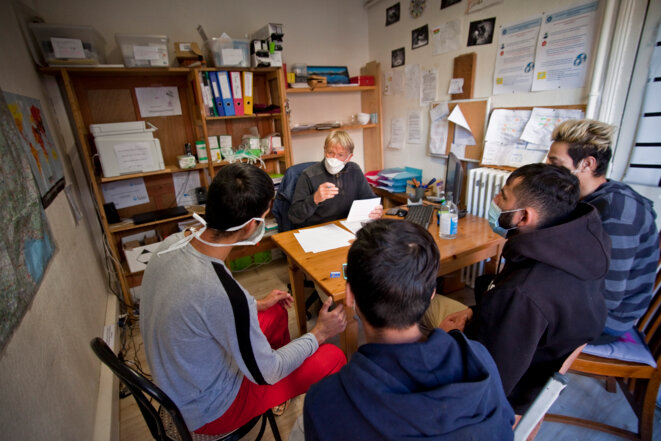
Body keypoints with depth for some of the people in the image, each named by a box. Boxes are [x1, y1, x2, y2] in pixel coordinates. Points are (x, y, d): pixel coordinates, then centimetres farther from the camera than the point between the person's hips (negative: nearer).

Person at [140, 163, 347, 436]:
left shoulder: (171, 244, -15)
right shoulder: (223, 293, -40)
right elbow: (265, 374, -22)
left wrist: (256, 305, 9)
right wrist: (318, 334, -10)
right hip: (209, 412, -7)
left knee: (276, 312, 19)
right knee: (333, 357, -5)